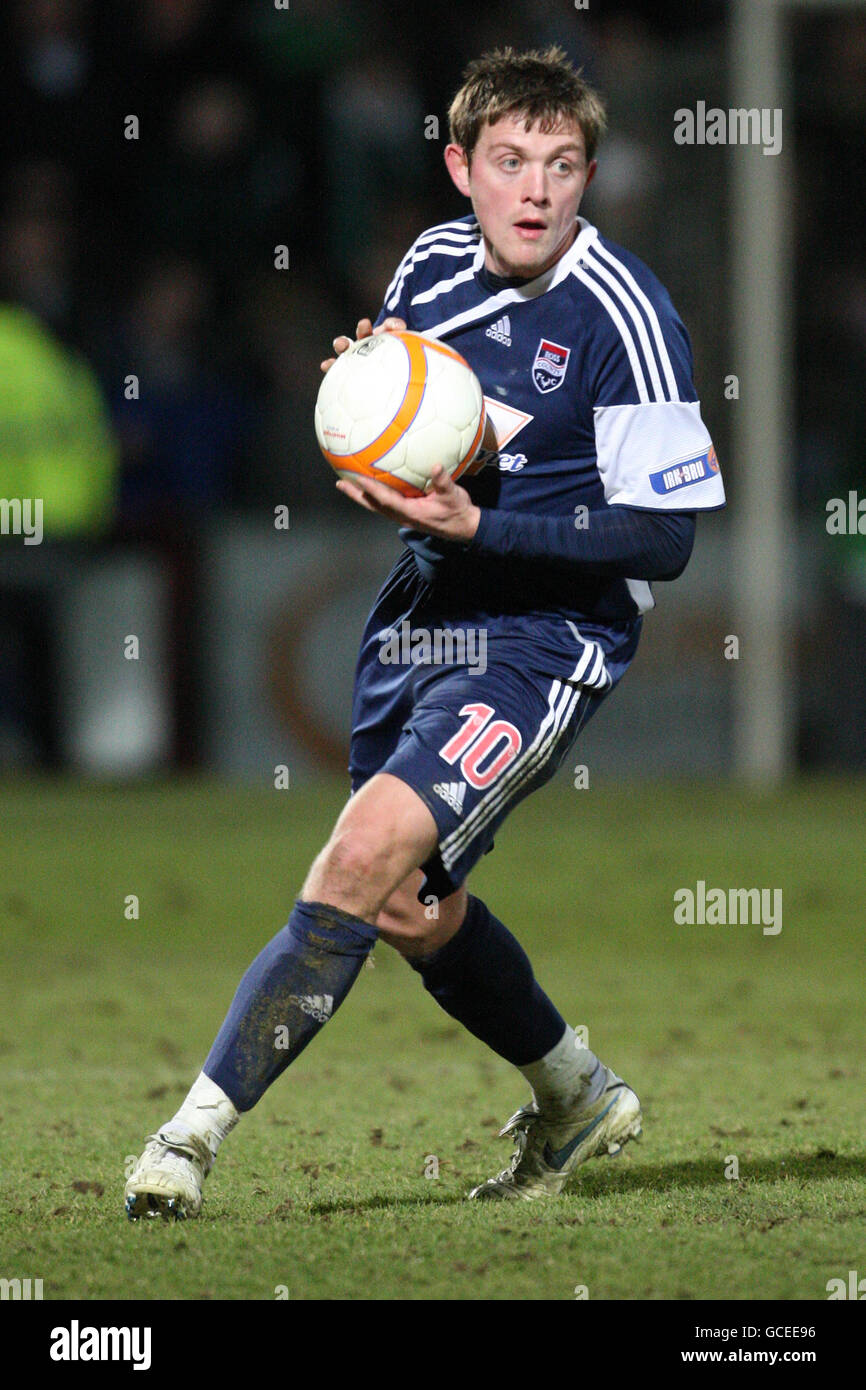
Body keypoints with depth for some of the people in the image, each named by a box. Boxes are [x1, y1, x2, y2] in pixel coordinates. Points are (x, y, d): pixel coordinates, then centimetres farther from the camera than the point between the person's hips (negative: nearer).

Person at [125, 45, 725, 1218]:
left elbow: (665, 539, -19)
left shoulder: (624, 318, -18)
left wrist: (478, 524, -27)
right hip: (421, 614, 8)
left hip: (544, 638, -8)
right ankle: (578, 1099, 42)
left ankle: (197, 1131, -20)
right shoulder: (436, 261, 2)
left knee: (372, 853, -25)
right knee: (412, 911, 17)